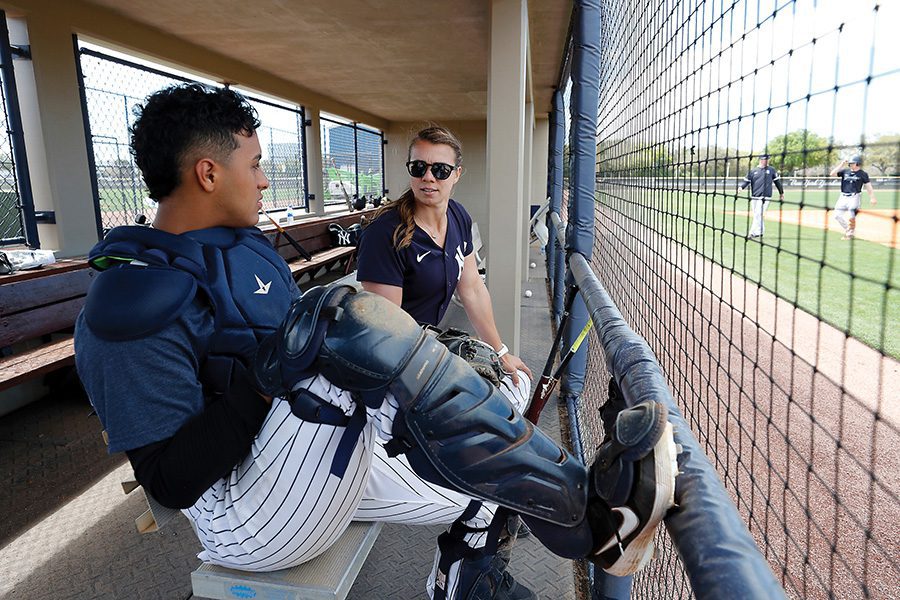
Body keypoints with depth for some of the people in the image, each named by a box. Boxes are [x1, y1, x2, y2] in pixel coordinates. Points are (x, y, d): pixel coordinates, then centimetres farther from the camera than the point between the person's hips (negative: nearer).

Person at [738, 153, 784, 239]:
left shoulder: (771, 170, 8)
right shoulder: (753, 171, 9)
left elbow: (777, 181, 13)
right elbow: (746, 180, 5)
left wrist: (781, 192, 16)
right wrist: (741, 187, -16)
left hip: (765, 197, -3)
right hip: (754, 197, 3)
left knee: (758, 214, -13)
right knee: (757, 215, 8)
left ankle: (753, 233, -14)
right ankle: (760, 232, 19)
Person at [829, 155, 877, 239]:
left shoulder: (863, 174, 1)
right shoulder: (845, 171, 10)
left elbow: (868, 186, -2)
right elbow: (832, 174, 1)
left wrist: (872, 198, -12)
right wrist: (841, 165, -2)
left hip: (854, 197, -4)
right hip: (843, 197, 4)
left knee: (851, 216, -12)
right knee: (837, 215, 0)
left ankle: (850, 234, 6)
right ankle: (847, 229, 20)